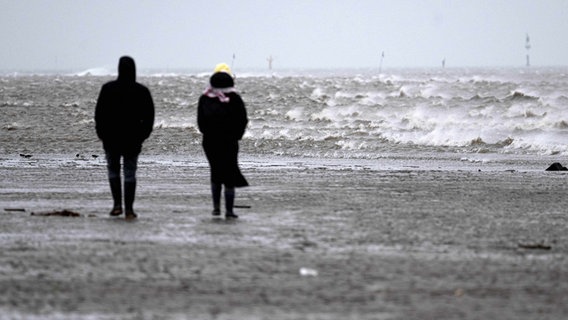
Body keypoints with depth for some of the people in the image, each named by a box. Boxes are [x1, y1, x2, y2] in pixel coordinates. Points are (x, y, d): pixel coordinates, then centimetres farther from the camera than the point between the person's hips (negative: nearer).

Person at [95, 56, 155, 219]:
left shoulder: (108, 89, -7)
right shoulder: (142, 91, -4)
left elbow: (99, 113, -5)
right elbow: (149, 116, -1)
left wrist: (102, 133, 5)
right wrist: (142, 135, 8)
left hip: (111, 138, -1)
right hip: (133, 139, 1)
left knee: (113, 170, 15)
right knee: (130, 173, 5)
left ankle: (117, 204, 4)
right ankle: (129, 209, 0)